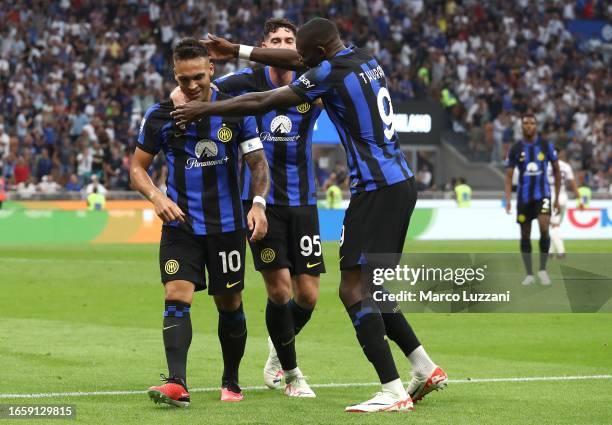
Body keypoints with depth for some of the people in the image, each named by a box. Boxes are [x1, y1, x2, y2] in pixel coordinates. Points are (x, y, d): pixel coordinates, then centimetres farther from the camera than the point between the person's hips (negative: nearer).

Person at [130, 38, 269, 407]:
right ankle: (177, 384, -25)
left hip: (227, 225, 0)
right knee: (177, 297, -16)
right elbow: (138, 166, 6)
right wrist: (157, 197, -13)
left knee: (230, 304, 8)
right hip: (181, 223, 0)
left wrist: (259, 203, -14)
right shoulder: (160, 115, -3)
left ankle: (231, 382, 25)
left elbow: (258, 161, 3)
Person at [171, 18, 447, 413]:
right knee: (370, 287, 17)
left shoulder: (331, 73, -12)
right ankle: (426, 368, 18)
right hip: (402, 183, 9)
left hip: (376, 189, -9)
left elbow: (262, 102, -6)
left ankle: (393, 392, -15)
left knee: (354, 288, -9)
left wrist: (205, 109, 5)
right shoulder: (366, 60, 13)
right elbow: (296, 60, 26)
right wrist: (237, 51, 29)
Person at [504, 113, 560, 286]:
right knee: (525, 235, 4)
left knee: (544, 228, -21)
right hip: (523, 196, 1)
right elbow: (509, 176, 1)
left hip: (542, 194, -1)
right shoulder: (515, 149, 1)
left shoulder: (546, 146, 0)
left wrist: (557, 198, 7)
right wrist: (508, 200, -12)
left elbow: (556, 170, 9)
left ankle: (542, 269, -6)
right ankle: (529, 274, 13)